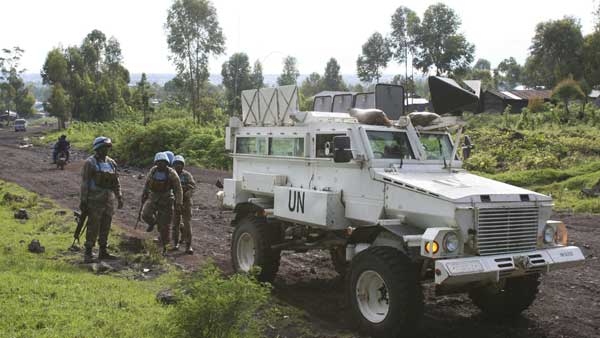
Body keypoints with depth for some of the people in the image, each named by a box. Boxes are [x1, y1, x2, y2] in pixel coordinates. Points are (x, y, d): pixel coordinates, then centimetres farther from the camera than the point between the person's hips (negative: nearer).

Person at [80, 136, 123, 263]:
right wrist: (83, 201, -13)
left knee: (106, 227, 11)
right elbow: (85, 183, -9)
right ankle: (88, 253, 2)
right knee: (93, 227, -5)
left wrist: (120, 198, 13)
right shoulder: (90, 163, -7)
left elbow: (116, 182, 17)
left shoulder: (111, 163, 12)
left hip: (109, 200, 6)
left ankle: (103, 251, 19)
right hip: (95, 200, -6)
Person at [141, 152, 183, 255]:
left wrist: (179, 203, -18)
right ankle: (153, 222, 15)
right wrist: (144, 197, 18)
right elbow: (147, 184, 12)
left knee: (164, 225, -1)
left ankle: (164, 246, 16)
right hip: (153, 197, 3)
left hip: (166, 200, -3)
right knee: (145, 214, -22)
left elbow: (178, 189, -11)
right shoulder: (152, 171, -3)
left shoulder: (171, 173, -14)